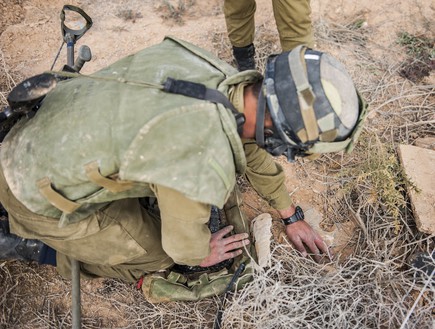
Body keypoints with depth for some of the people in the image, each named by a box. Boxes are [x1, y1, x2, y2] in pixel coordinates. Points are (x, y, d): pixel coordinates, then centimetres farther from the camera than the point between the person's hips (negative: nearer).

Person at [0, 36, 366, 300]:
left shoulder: (220, 74, -10)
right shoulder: (207, 165, -36)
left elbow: (250, 146, 8)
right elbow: (185, 245, -16)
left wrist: (292, 217, 19)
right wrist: (202, 255, 10)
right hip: (40, 197, -7)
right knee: (157, 257, 9)